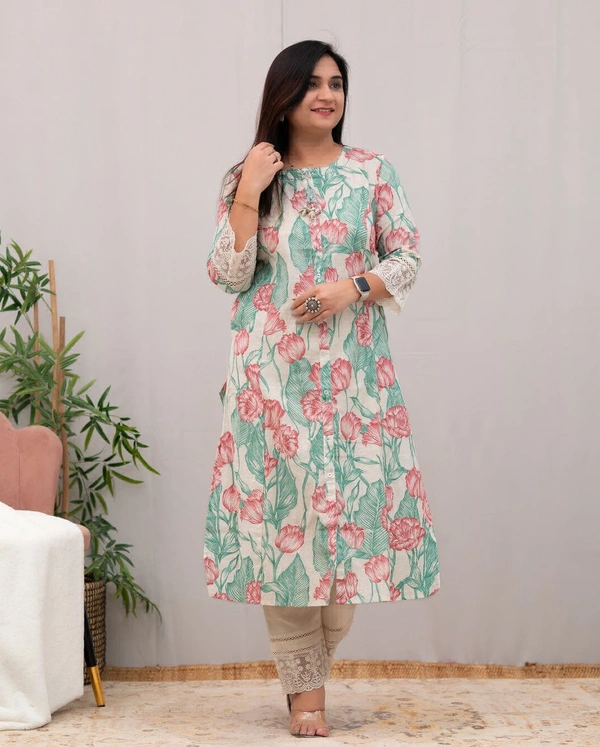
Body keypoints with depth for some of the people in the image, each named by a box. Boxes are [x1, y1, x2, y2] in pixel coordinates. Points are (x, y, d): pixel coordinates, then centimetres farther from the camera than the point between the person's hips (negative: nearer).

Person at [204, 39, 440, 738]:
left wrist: (352, 289, -11)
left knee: (353, 503, -3)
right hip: (272, 372, -1)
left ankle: (310, 664, 19)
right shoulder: (248, 177, 7)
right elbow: (229, 274, 0)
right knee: (280, 506, -3)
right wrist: (247, 195, -9)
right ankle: (305, 688, 9)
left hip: (353, 370, 1)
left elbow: (406, 259, 7)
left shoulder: (373, 172, 8)